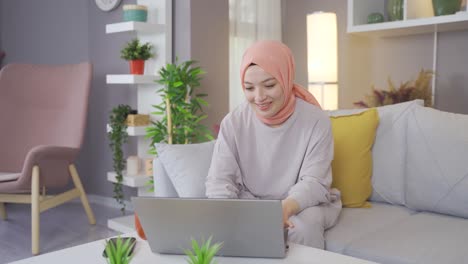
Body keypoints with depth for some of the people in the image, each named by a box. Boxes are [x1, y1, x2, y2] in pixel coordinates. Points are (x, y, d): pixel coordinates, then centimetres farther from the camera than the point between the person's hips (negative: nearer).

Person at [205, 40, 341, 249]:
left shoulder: (316, 120, -16)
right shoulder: (233, 123, -10)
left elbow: (314, 183, -20)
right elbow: (219, 180, -13)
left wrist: (286, 208, -43)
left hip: (305, 205, -1)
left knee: (305, 223, -33)